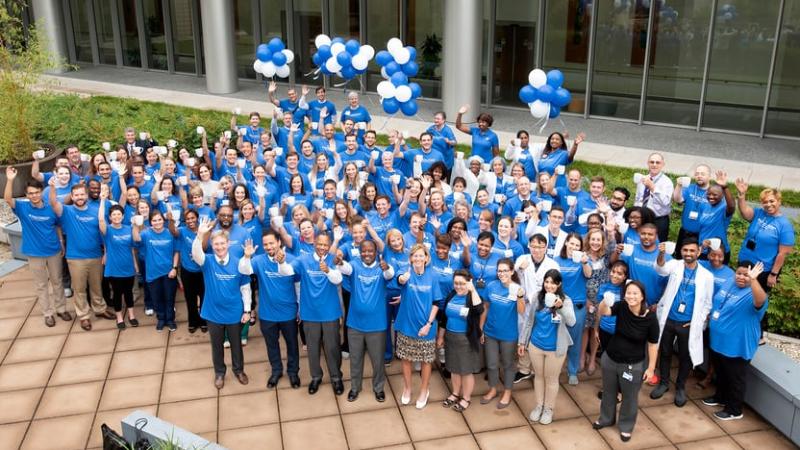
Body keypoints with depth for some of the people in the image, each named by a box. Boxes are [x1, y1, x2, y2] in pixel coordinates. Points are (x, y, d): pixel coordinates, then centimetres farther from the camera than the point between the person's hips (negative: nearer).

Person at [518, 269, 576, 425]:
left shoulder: (565, 300, -16)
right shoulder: (538, 298, -7)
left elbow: (571, 322, -30)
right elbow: (529, 320, 2)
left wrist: (561, 307, -47)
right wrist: (522, 341, 5)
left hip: (555, 348, -3)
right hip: (535, 345, 3)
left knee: (551, 379, 14)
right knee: (539, 376, 19)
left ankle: (549, 408, 33)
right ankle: (539, 405, 38)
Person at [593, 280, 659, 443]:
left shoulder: (650, 318, -21)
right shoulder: (621, 307, -15)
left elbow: (653, 344, -12)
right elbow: (603, 312, -31)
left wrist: (651, 367, -8)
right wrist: (605, 302, -52)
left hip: (634, 365, -3)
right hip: (610, 359, 3)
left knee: (629, 397, 17)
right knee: (608, 392, 24)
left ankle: (626, 426, 42)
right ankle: (606, 418, 49)